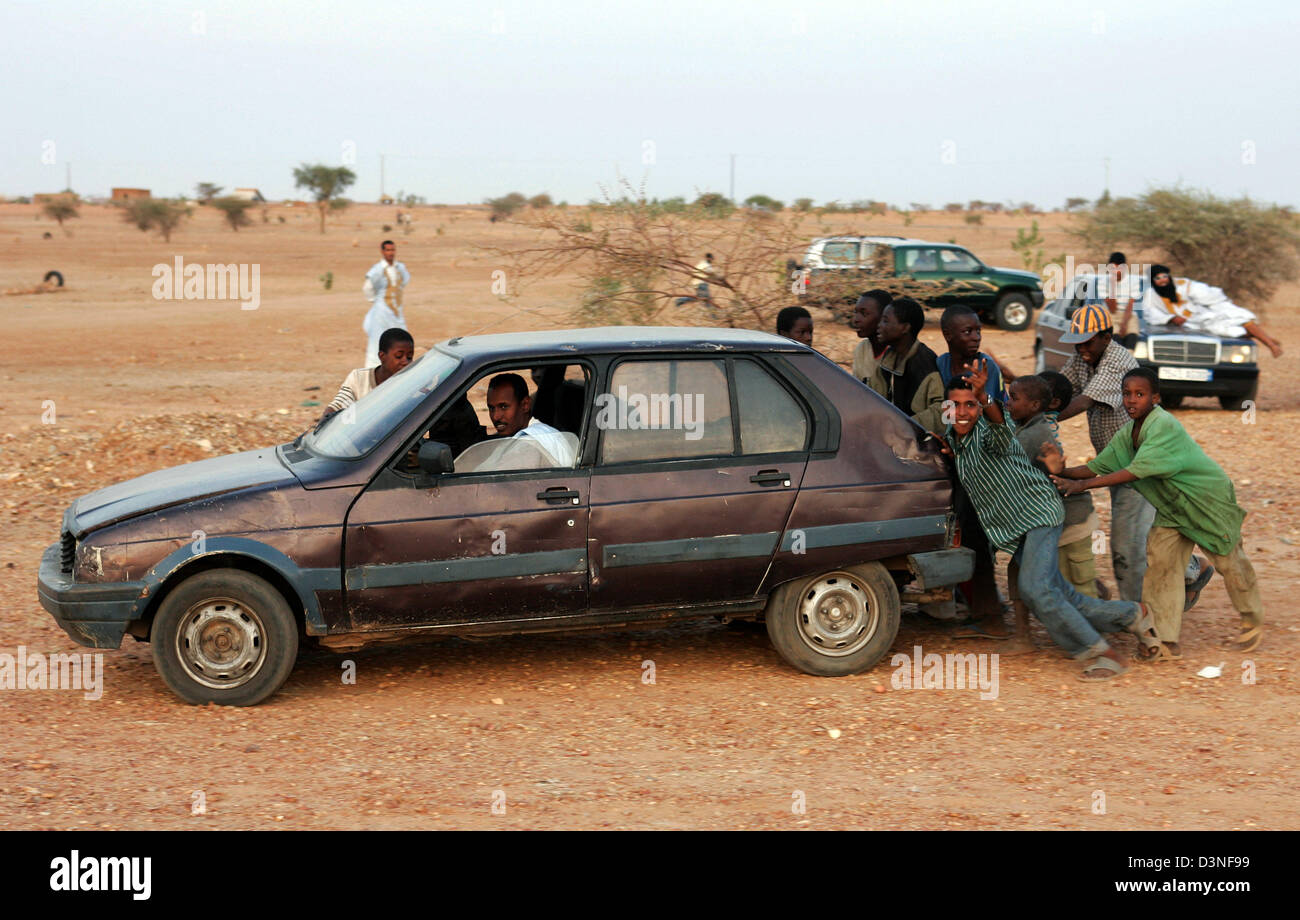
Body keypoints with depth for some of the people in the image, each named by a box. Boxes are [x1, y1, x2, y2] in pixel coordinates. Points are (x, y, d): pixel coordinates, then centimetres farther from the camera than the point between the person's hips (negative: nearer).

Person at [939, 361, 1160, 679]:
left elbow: (999, 425, -47)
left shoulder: (987, 431, -20)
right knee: (1065, 601, 3)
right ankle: (1132, 615, 22)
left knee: (1035, 588, -26)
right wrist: (948, 452, 6)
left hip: (1039, 513, -8)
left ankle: (1100, 653, -15)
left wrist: (986, 399, -67)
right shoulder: (951, 437, 4)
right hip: (1012, 531, 8)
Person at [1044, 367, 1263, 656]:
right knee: (1159, 562, -4)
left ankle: (1253, 622, 32)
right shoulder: (1127, 434, -4)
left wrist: (1082, 485, -37)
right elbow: (1098, 466, -4)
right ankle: (1167, 642, -1)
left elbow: (1137, 471, -36)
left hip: (1209, 499, -7)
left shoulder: (1164, 426, -30)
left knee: (1228, 562, 7)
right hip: (1172, 507, 7)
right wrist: (1064, 472, -24)